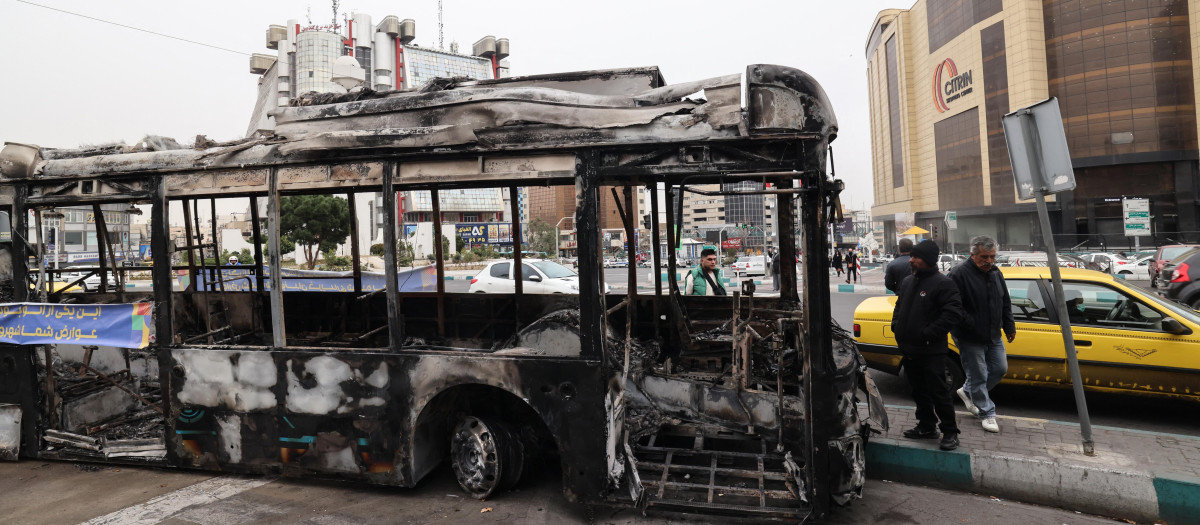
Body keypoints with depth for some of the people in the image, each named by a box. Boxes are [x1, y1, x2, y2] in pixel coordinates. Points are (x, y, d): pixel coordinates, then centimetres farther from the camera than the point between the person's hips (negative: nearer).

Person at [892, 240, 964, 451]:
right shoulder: (907, 281, 12)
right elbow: (899, 306, 26)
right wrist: (896, 326, 10)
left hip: (931, 352, -8)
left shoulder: (942, 283, -12)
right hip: (909, 350, 8)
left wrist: (929, 334, -20)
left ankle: (950, 433, 12)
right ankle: (926, 427, 31)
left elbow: (954, 313, -19)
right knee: (919, 391, 18)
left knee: (938, 393, -1)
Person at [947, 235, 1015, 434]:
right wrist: (971, 326, -21)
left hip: (993, 336, 8)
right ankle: (987, 414, 18)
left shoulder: (995, 273, 6)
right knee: (978, 375, 3)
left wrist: (1009, 327, 16)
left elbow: (1005, 302, 17)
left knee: (1000, 369, 15)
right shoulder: (959, 274, -19)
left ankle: (967, 391, 34)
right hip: (970, 339, -7)